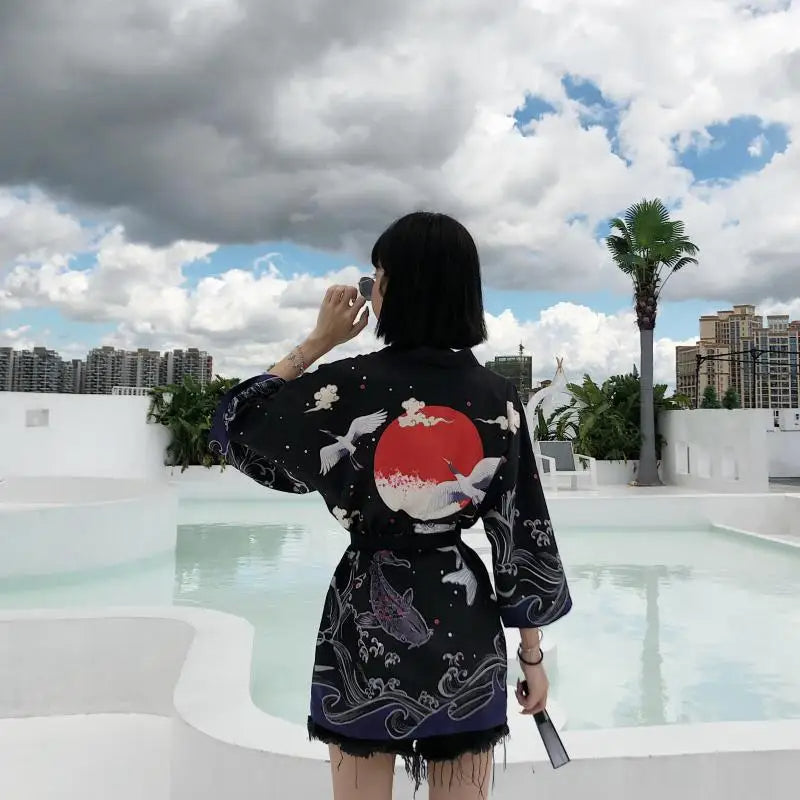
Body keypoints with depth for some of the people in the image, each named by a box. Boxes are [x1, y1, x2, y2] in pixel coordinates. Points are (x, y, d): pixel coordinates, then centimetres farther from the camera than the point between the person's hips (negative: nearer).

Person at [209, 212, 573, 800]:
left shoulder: (349, 385, -14)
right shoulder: (498, 398, -7)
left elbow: (234, 426, 1)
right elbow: (523, 536, -4)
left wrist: (317, 342, 1)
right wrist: (533, 654, 7)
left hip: (367, 620, -2)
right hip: (464, 627, 2)